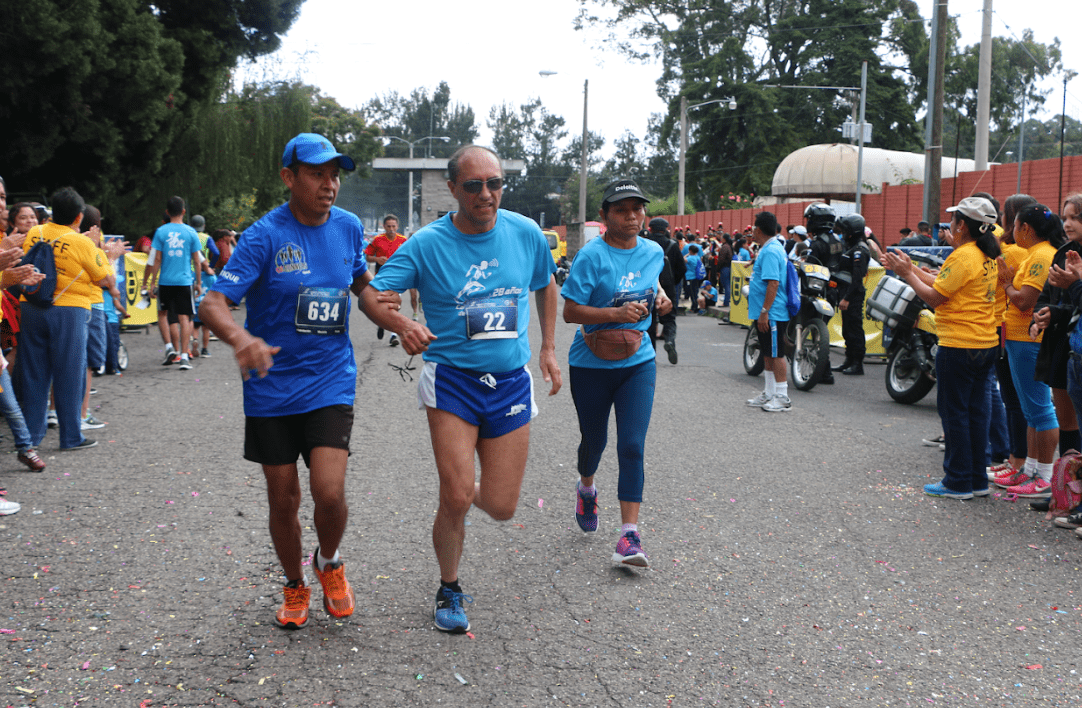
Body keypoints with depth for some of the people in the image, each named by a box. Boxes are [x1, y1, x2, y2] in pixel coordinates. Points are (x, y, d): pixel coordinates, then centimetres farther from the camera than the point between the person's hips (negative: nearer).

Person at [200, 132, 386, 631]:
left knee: (329, 492, -14)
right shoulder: (264, 236, -12)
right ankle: (295, 587, 33)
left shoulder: (348, 227, 1)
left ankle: (329, 563, 19)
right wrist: (240, 337, -40)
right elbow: (212, 304, -20)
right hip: (272, 389, -1)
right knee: (283, 501, 8)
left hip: (330, 384, 2)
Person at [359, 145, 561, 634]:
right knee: (456, 499, -9)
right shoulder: (427, 244, -9)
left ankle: (471, 490, 41)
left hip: (511, 382, 3)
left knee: (501, 507, 2)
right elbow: (370, 295, -12)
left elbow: (546, 285, 19)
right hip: (451, 379, -2)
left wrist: (548, 348, 14)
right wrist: (402, 324, -33)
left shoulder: (526, 233, 0)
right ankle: (449, 590, 18)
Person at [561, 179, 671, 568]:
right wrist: (616, 313, -26)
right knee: (594, 440, 14)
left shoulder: (653, 252, 3)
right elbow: (570, 312, -16)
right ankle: (586, 487, 49)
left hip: (637, 364, 3)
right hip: (591, 365, -3)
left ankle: (630, 534, -8)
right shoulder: (592, 256, -15)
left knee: (632, 446, -9)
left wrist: (659, 296, 3)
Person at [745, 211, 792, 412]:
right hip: (764, 313, 11)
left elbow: (773, 283, -25)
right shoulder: (769, 248, 14)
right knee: (768, 354, 16)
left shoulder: (770, 251, -19)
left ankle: (782, 397, 1)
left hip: (772, 314, -11)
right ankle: (769, 394, 25)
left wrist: (764, 312, -26)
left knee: (776, 354, -5)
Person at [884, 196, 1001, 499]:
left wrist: (907, 274, -4)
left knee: (954, 412, -1)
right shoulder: (987, 256, 12)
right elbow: (942, 283, 13)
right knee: (975, 411, 13)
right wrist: (910, 268, 15)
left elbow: (934, 297, -14)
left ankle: (958, 481, 5)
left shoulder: (963, 256, -16)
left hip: (959, 346, -9)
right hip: (986, 344, 9)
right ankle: (978, 480, 18)